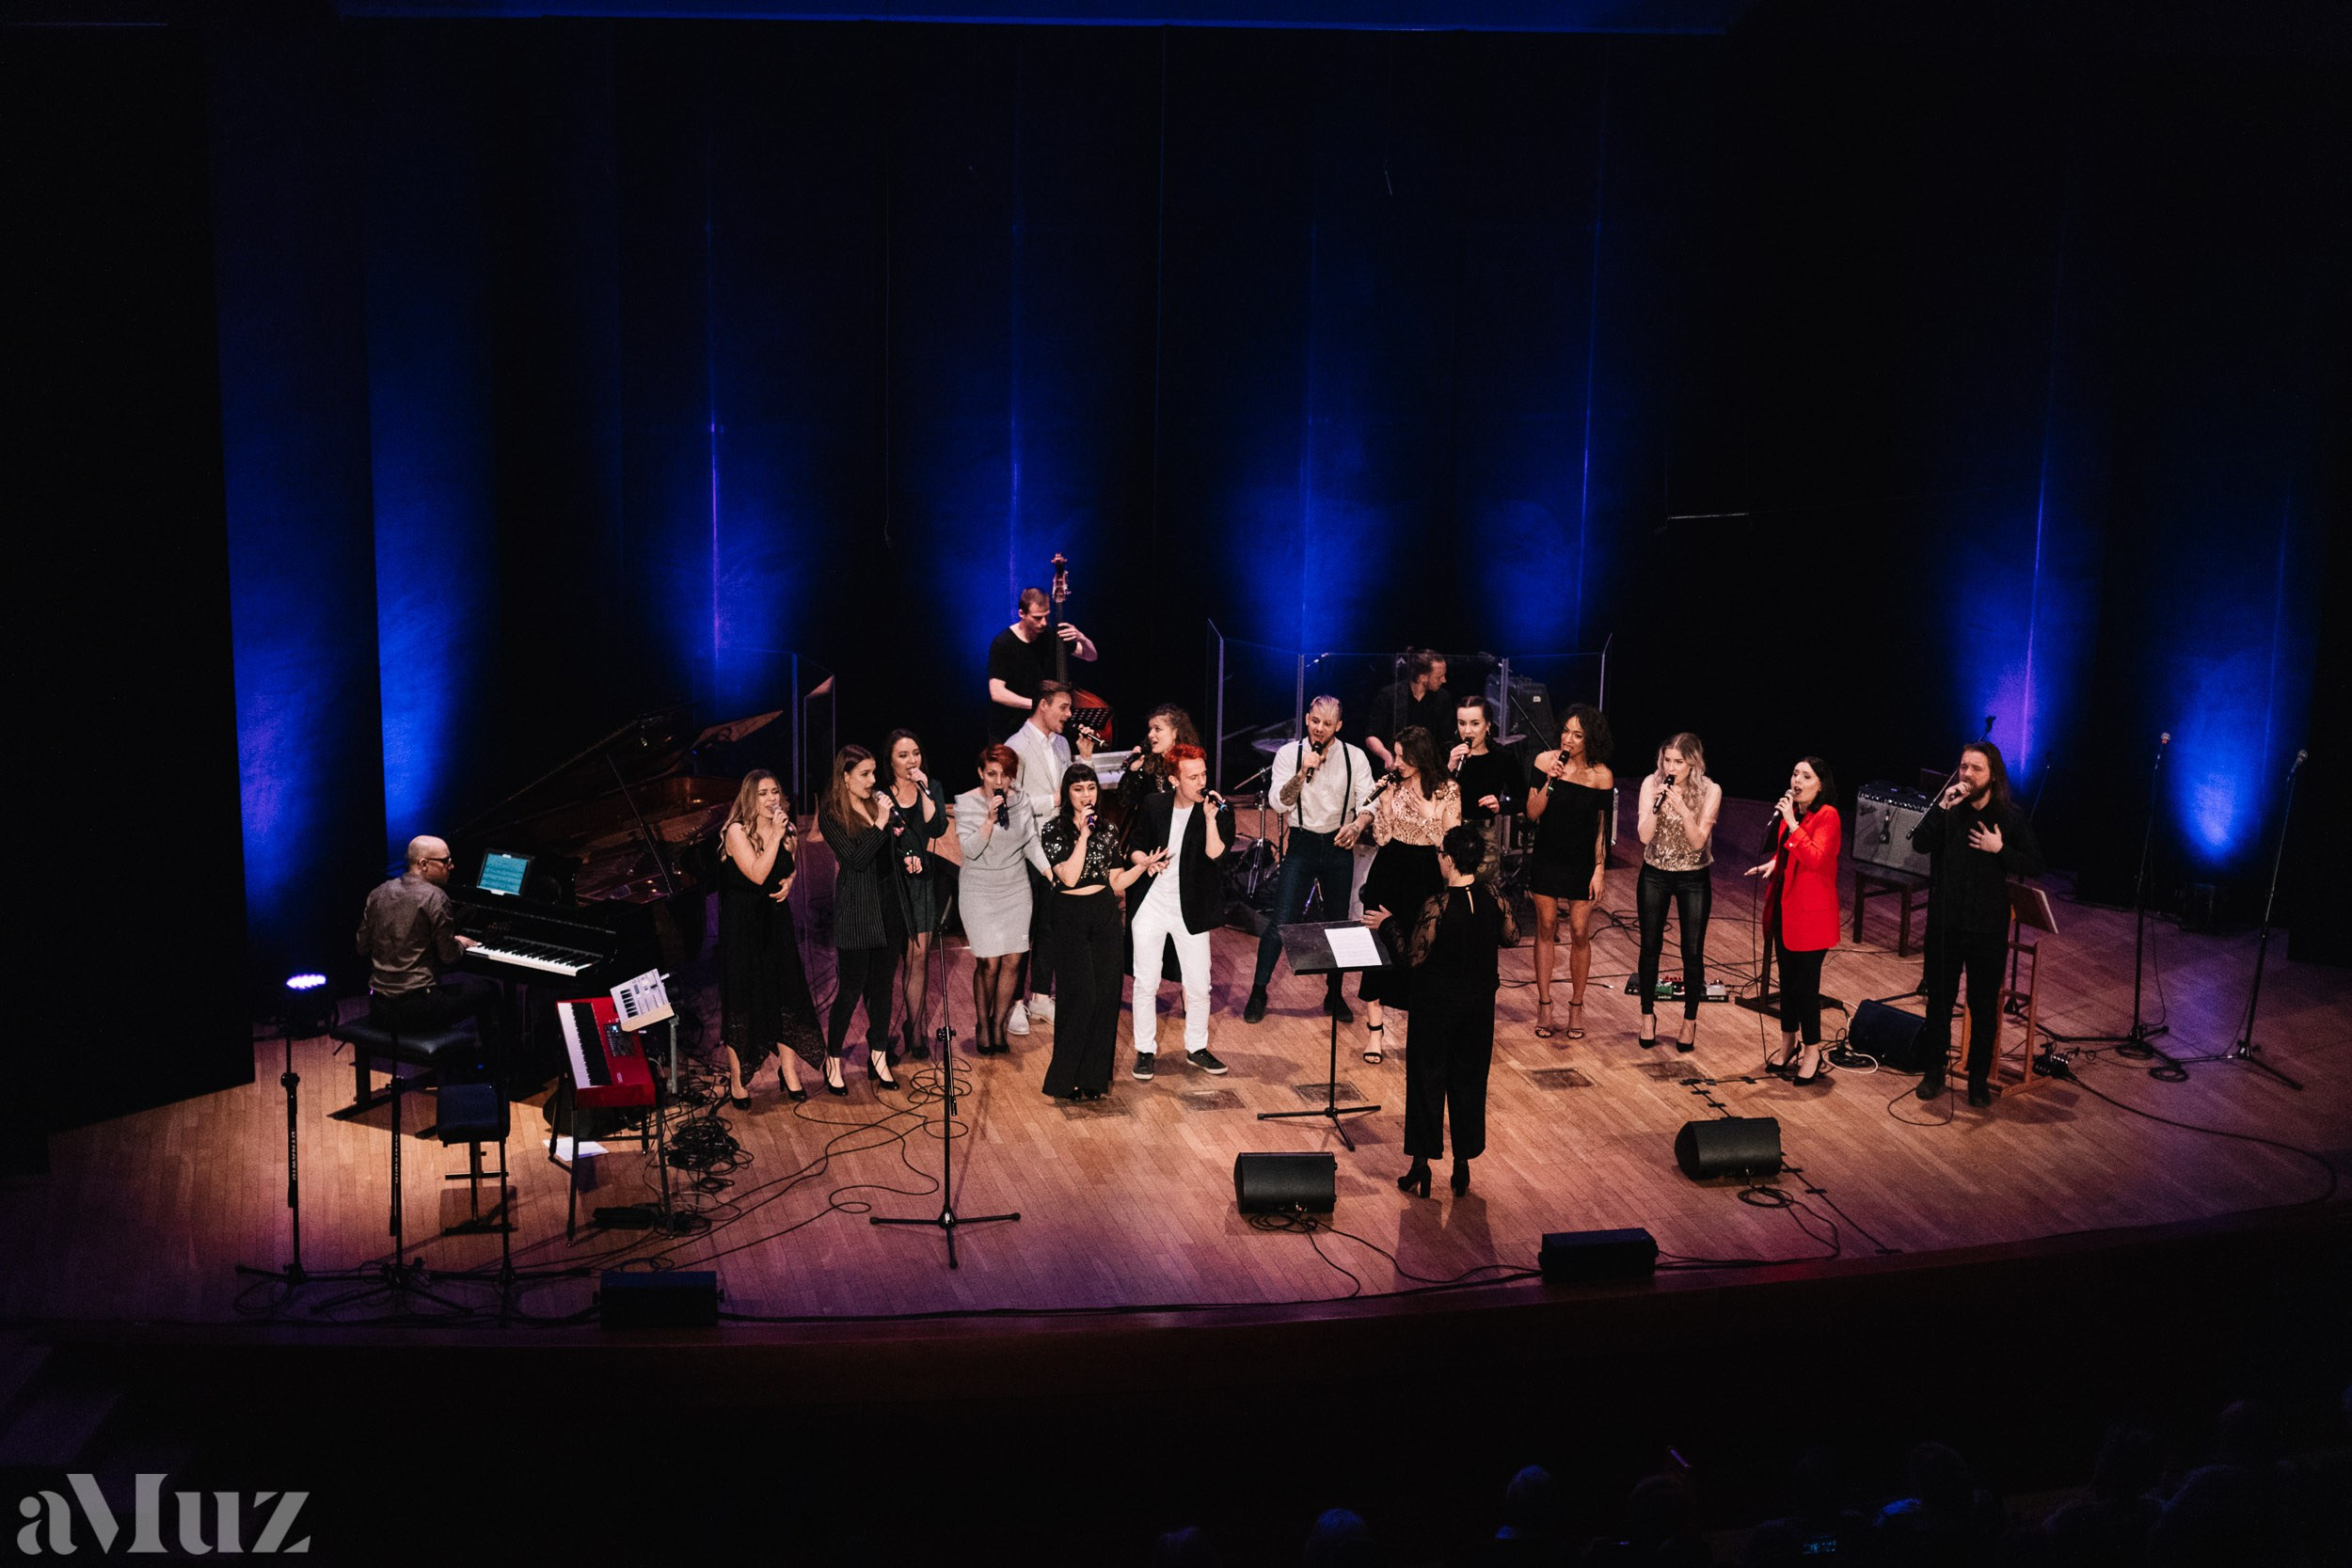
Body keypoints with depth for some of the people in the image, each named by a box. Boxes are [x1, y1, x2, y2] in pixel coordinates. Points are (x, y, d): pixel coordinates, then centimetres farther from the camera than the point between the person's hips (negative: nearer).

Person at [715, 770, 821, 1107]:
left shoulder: (784, 828, 5)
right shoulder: (737, 831, -15)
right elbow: (758, 874, -24)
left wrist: (789, 882, 0)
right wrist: (775, 836, -25)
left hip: (776, 920, 6)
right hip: (743, 924, -6)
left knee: (786, 994, 6)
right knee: (742, 1001, 1)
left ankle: (789, 1072, 19)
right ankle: (736, 1079, 14)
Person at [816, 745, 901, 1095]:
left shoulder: (878, 801, 6)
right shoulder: (831, 814, -10)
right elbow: (855, 860, -19)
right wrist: (880, 823, -23)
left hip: (887, 902, 5)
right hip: (856, 909, -5)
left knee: (883, 981, 11)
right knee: (851, 987, -1)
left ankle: (879, 1055, 22)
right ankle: (833, 1061, 13)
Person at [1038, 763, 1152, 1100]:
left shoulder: (1104, 829, 11)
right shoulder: (1053, 831, -4)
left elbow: (1115, 883, 12)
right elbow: (1069, 877, -17)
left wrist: (1144, 863, 0)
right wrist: (1083, 835, -17)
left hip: (1105, 916, 5)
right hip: (1071, 918, -5)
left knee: (1106, 996, 1)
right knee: (1082, 997, -10)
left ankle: (1094, 1077, 11)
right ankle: (1065, 1080, 1)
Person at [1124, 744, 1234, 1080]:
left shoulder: (1219, 810, -7)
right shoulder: (1154, 806, 0)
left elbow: (1215, 856, -19)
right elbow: (1135, 847, 9)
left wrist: (1210, 818, -28)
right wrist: (1146, 861, -12)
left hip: (1190, 910, -1)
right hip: (1152, 904, 1)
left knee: (1198, 985, 6)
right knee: (1146, 982, 5)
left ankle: (1196, 1048, 26)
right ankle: (1145, 1050, 18)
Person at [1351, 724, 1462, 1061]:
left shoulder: (1448, 790, -5)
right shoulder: (1392, 785, -1)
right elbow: (1382, 837, -3)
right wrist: (1386, 802, -12)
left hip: (1425, 876, -1)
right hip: (1389, 873, 1)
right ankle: (1375, 1032, 7)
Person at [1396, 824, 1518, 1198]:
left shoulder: (1436, 906, -24)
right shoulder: (1495, 900, -9)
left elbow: (1414, 957, -16)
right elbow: (1512, 938, 9)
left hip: (1436, 1003, -4)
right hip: (1479, 1001, 4)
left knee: (1426, 1080, 9)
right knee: (1470, 1080, 15)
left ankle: (1421, 1167, 15)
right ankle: (1463, 1166, 21)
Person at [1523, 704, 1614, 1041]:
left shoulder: (1602, 776, -10)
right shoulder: (1545, 761, -9)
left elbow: (1602, 827, -3)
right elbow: (1532, 814, -10)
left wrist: (1600, 870, -6)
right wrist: (1550, 781, -23)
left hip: (1582, 863, -1)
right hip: (1547, 858, 1)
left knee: (1580, 934, 2)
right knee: (1546, 928, 8)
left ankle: (1576, 1006, 18)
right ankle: (1544, 1005, 18)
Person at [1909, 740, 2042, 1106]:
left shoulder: (2010, 816, -4)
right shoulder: (1948, 807, -2)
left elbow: (2034, 863, -3)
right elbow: (1920, 844, -16)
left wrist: (2000, 849, -17)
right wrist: (1943, 807, -25)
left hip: (1988, 927, -1)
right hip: (1944, 922, 1)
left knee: (1984, 1004, 7)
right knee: (1939, 997, 12)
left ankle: (1979, 1076, 20)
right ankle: (1934, 1069, 26)